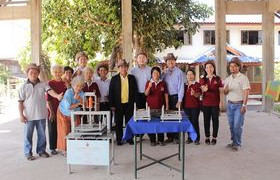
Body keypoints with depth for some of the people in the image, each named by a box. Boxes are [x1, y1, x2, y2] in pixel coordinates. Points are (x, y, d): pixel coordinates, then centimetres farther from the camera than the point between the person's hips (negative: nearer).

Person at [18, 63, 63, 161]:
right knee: (28, 135, 6)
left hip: (41, 115, 1)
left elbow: (50, 91, -15)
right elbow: (20, 102, 1)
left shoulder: (43, 85, 3)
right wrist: (21, 114, -6)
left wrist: (57, 96, -36)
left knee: (42, 134, 11)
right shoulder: (24, 87, 1)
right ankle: (28, 152, 20)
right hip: (29, 115, -1)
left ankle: (41, 150, 27)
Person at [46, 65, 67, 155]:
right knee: (52, 129, 7)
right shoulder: (50, 83, -4)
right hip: (52, 110, -2)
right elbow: (48, 99, -6)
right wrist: (51, 111, -10)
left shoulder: (65, 83, 5)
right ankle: (53, 148, 20)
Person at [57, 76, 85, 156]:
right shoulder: (68, 92, -26)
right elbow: (68, 107, -34)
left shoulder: (81, 93, -11)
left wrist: (79, 99, -39)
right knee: (65, 132, -1)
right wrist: (78, 104, -22)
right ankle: (64, 150, 12)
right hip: (64, 114, -4)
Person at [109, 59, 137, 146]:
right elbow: (111, 92, 0)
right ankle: (119, 140, 18)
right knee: (119, 123, 7)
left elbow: (135, 91, 6)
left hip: (129, 104, 1)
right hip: (118, 104, -1)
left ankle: (130, 139, 19)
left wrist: (135, 103, 0)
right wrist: (112, 105, -5)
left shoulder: (132, 78, 5)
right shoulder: (114, 79, 1)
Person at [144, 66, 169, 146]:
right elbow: (146, 94, -7)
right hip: (151, 106, 0)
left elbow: (166, 95, 6)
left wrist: (167, 105, 1)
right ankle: (152, 140, 9)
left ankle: (161, 140, 11)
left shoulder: (163, 83, 5)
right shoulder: (148, 83, 4)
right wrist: (149, 87, -25)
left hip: (160, 106, 0)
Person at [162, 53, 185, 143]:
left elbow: (181, 87, -7)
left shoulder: (179, 72, -2)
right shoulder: (165, 72, 10)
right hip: (167, 97, 4)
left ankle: (176, 137, 9)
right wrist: (163, 74, -6)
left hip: (176, 97, -4)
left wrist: (179, 101, -12)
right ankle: (169, 136, 15)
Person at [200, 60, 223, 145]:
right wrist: (204, 90, -19)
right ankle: (207, 137, 16)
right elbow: (201, 92, 5)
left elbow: (221, 91, 3)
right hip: (205, 103, 1)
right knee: (206, 120, 6)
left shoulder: (218, 79, 3)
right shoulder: (202, 80, 6)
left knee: (215, 120, 4)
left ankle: (214, 137, 15)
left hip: (215, 103, -1)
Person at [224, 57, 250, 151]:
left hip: (239, 105, -5)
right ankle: (234, 141, 20)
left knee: (237, 125, -9)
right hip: (230, 104, 5)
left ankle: (237, 144, 2)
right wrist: (226, 90, -10)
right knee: (231, 125, 8)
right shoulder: (228, 79, 12)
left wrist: (244, 105, -17)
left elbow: (246, 92, -10)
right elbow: (225, 92, 15)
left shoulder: (243, 78, -4)